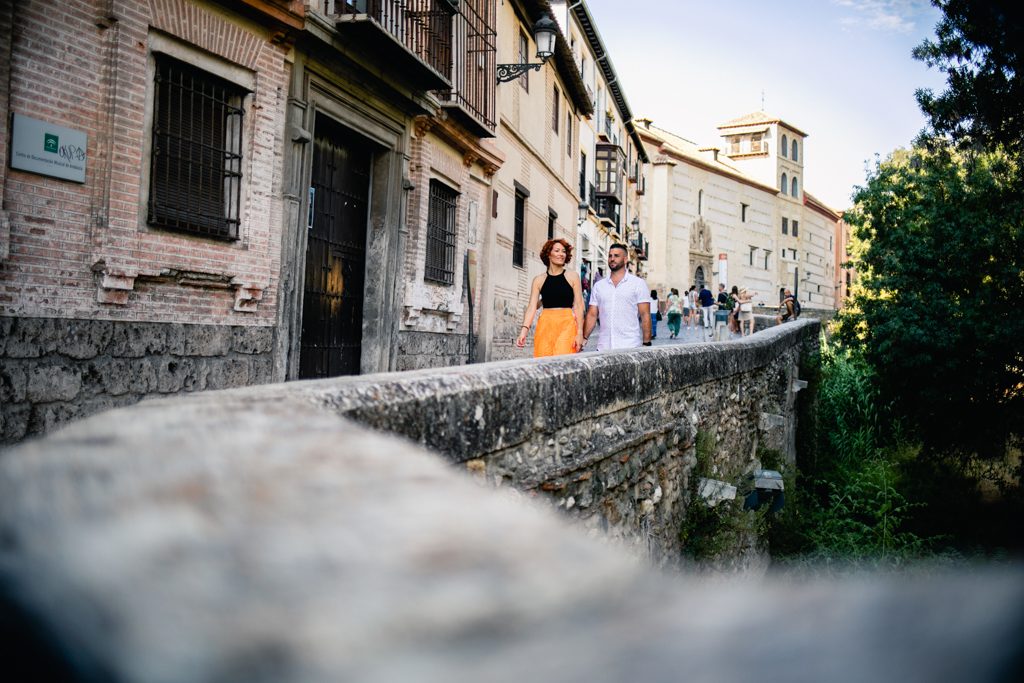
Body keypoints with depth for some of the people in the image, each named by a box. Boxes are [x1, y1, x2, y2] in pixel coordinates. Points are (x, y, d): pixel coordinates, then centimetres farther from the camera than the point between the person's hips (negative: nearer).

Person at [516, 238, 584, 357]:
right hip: (545, 325, 2)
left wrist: (580, 333, -4)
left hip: (567, 325, -1)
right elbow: (532, 307, 4)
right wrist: (524, 330, -11)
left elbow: (578, 306, 5)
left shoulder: (572, 277, 7)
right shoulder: (539, 280, 10)